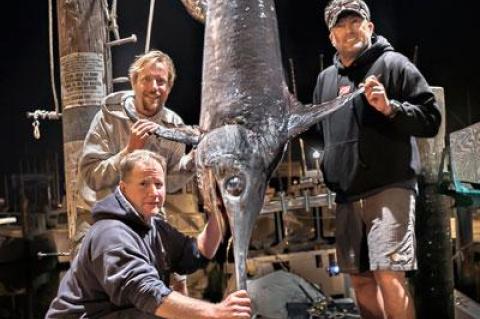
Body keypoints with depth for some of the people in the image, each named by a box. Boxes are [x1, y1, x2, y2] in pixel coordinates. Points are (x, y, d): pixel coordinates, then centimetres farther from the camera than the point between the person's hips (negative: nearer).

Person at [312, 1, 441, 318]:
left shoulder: (393, 63, 0)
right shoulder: (326, 78, 18)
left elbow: (431, 118, -6)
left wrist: (390, 108, -20)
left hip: (389, 188, -6)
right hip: (347, 196, 6)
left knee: (389, 277, -14)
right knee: (360, 279, 11)